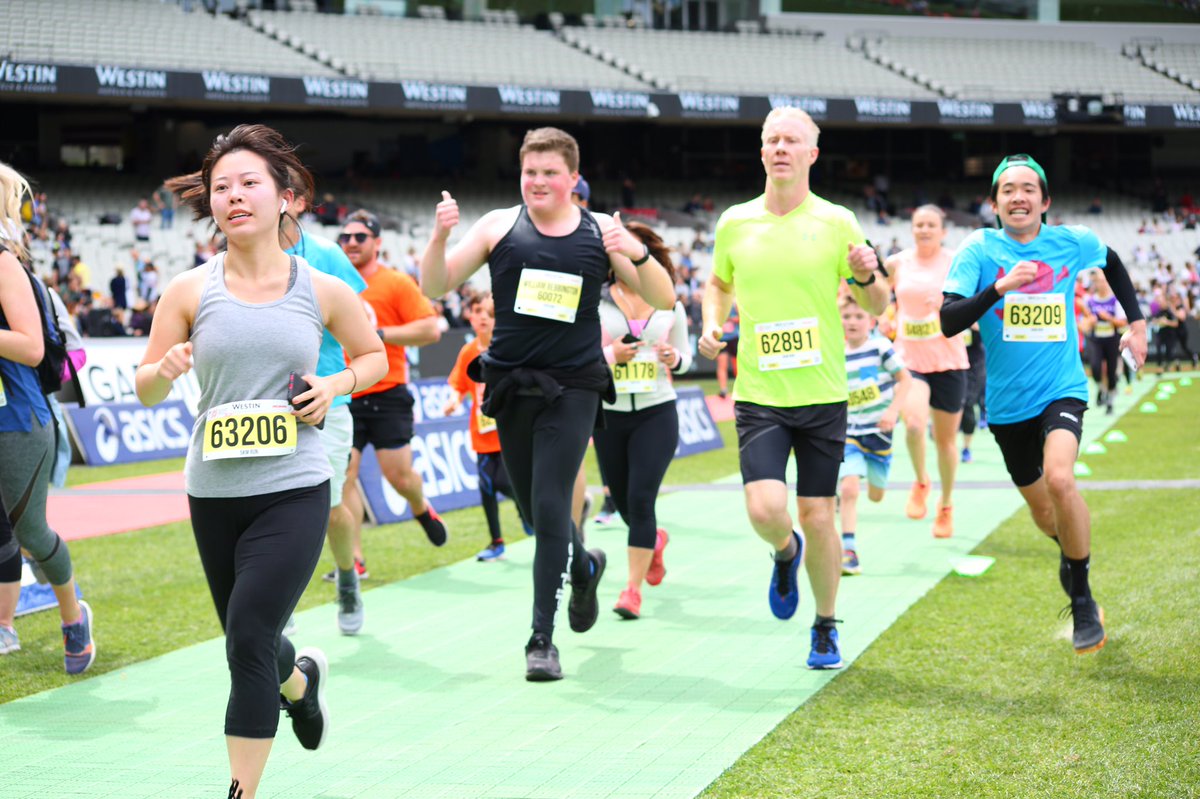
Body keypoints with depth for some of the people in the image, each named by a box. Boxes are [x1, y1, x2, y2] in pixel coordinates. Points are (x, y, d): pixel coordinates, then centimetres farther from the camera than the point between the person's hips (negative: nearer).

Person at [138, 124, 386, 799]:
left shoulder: (323, 291, -1)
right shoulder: (190, 292, -1)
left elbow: (374, 353, 16)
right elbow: (145, 391, 5)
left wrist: (336, 385, -5)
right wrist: (165, 369, -19)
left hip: (294, 492, -2)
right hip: (213, 495, 2)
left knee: (248, 641, -15)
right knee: (251, 646, 16)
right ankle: (301, 680, 53)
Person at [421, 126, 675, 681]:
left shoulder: (600, 232, 0)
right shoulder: (499, 226, 1)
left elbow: (663, 300, -2)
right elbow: (435, 287, 1)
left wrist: (636, 253, -21)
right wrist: (440, 236, -17)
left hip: (572, 388, -2)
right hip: (510, 385, 2)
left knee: (550, 508, -12)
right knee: (535, 512, 14)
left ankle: (542, 639, -5)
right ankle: (584, 568, 46)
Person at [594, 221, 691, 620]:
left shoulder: (670, 306, 4)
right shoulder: (596, 303, -1)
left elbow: (684, 358, 14)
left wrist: (673, 357, -8)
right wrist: (610, 354, -18)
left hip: (657, 412, -1)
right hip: (610, 413, 1)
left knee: (641, 498, -13)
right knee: (622, 501, 11)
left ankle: (633, 588, -6)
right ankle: (654, 540, 46)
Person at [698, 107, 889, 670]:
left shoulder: (837, 222, -2)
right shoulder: (734, 223, 3)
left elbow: (876, 307, 5)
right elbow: (718, 284, 23)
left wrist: (868, 278, -17)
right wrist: (712, 325, 3)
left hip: (823, 396, -1)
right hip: (758, 396, 1)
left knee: (817, 516, 2)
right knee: (765, 511, -15)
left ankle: (825, 628, 24)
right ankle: (786, 553, 23)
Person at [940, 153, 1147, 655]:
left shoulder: (1073, 242, -2)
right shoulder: (979, 250, -8)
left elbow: (1113, 265, 22)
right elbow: (948, 322, -19)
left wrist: (1136, 323, 17)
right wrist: (999, 287, -31)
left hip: (1062, 390, -1)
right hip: (1008, 403, 1)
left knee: (1058, 478, -28)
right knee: (1041, 510, 15)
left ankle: (1082, 599, -12)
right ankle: (1072, 550, 52)